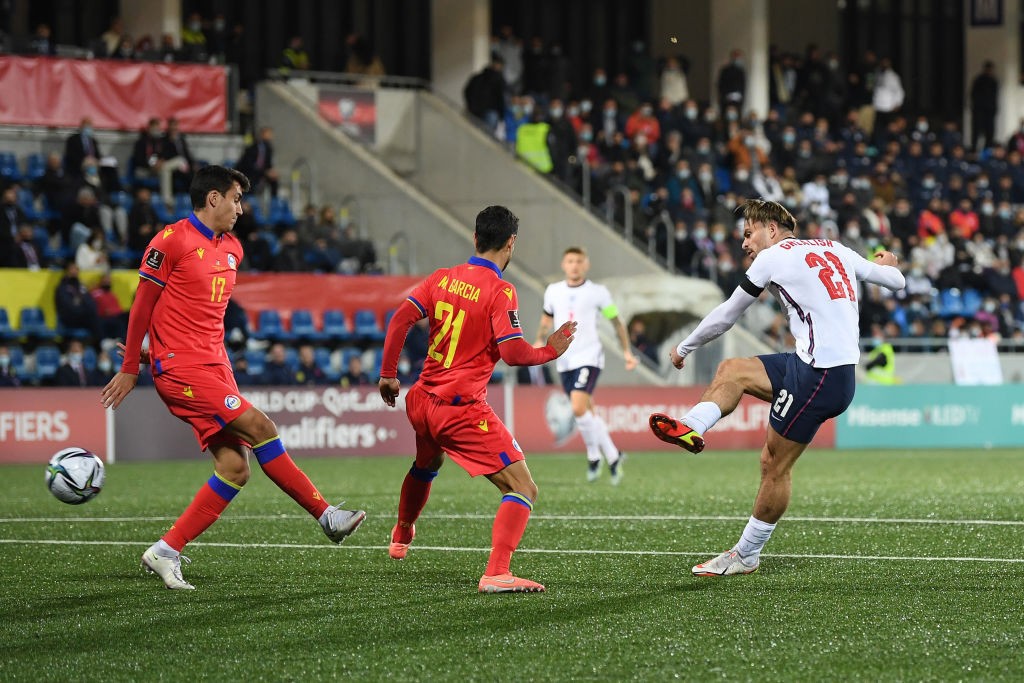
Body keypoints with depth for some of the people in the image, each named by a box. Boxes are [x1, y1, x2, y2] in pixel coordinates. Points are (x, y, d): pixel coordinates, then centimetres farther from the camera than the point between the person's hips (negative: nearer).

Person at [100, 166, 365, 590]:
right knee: (259, 428, -16)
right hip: (181, 369, -8)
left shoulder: (231, 249, 16)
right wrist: (130, 369, 0)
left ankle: (166, 552, 2)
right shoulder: (173, 240, -7)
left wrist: (154, 352, 20)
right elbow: (143, 306, -3)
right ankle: (326, 516, -8)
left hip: (214, 365, 8)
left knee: (235, 468, -3)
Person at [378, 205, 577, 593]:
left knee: (427, 465, 39)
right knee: (523, 489, -9)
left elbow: (400, 320, 1)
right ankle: (496, 574, -27)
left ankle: (401, 536, 62)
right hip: (462, 409, -8)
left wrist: (388, 374, 10)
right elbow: (513, 354, -20)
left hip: (422, 401, 8)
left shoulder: (442, 279, 5)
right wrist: (550, 351, -2)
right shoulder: (501, 292, -14)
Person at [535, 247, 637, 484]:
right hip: (564, 361, 5)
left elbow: (616, 322, 6)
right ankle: (613, 456, 28)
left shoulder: (598, 292, -3)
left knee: (579, 408, -21)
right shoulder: (553, 291, 7)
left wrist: (627, 352, 1)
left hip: (589, 358, -5)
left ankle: (594, 455, -3)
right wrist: (540, 340, 7)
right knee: (588, 413, 12)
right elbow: (547, 318, 23)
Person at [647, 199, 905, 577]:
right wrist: (884, 264, 46)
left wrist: (683, 348, 20)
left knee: (775, 466, -1)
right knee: (732, 371, 13)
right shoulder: (835, 249, 16)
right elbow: (896, 280, 21)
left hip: (821, 376, -9)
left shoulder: (774, 257, -2)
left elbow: (727, 313, 6)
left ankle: (746, 555, 6)